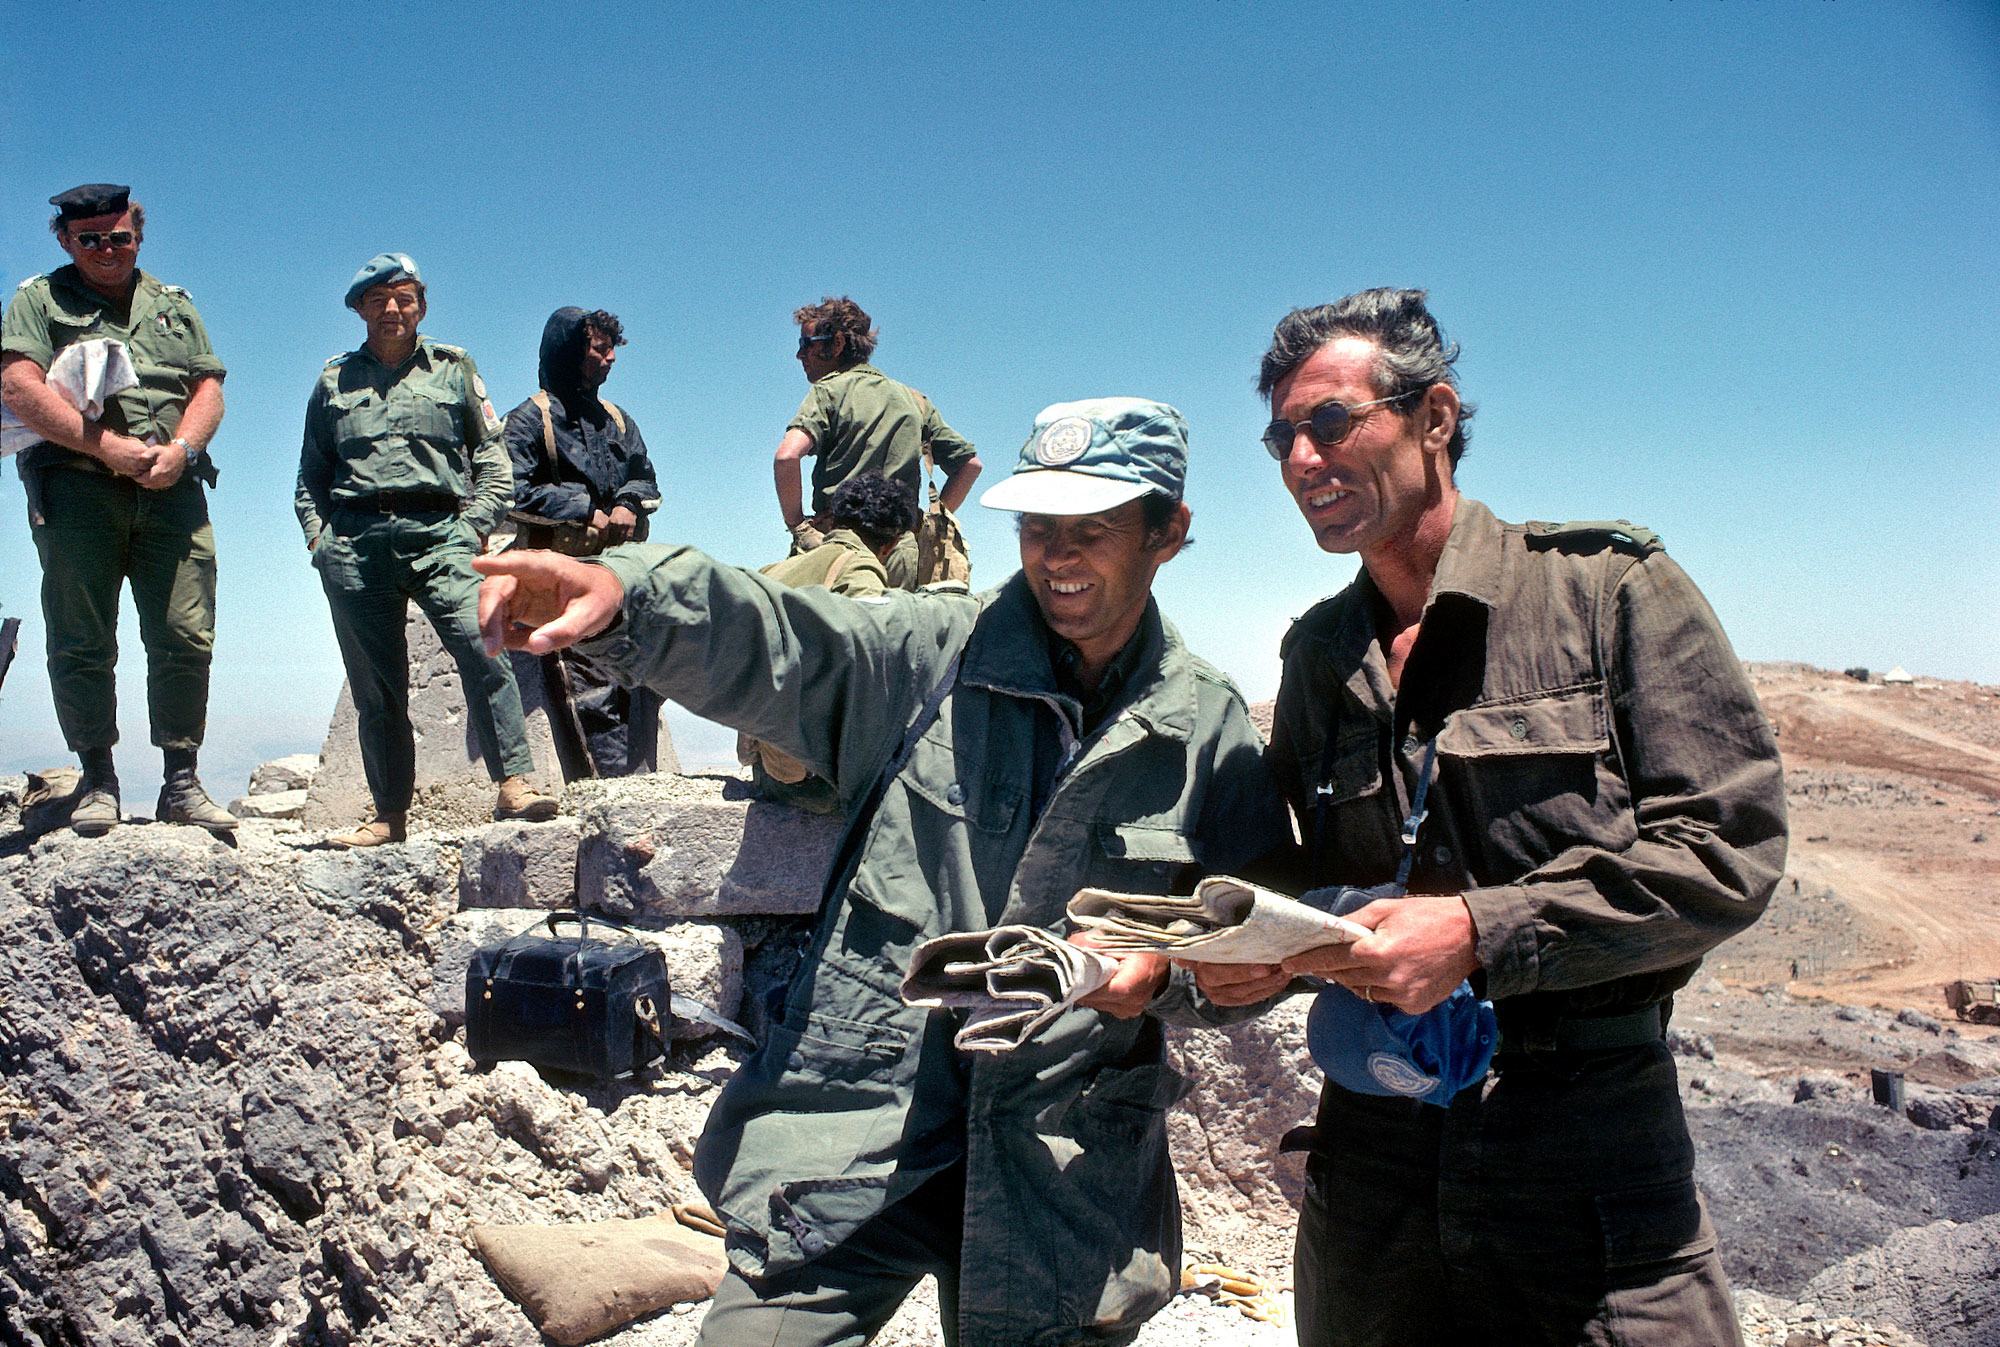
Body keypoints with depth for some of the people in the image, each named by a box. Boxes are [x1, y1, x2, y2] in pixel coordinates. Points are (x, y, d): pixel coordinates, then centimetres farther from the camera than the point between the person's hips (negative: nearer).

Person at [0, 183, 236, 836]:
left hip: (172, 494, 2)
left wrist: (180, 450, -6)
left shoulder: (174, 305, 22)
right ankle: (98, 781, 6)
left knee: (185, 639, -4)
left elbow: (208, 389, 14)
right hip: (77, 492, -2)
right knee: (82, 645, -2)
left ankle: (181, 782, 2)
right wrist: (108, 447, -13)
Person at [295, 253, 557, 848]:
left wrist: (472, 527, -2)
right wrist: (317, 535, 8)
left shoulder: (454, 369, 16)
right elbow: (311, 474, 24)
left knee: (482, 646, -24)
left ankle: (513, 785, -25)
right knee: (375, 685, 2)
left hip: (438, 533, -2)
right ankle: (390, 816, 8)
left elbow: (493, 461, 12)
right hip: (355, 541, 2)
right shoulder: (334, 380, 21)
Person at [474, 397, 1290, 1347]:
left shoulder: (1210, 731, 2)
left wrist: (1166, 970, -16)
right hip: (853, 1136, -1)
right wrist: (624, 594, -36)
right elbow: (766, 644, -17)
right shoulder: (930, 655, -2)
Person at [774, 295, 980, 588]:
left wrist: (796, 524, -4)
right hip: (903, 550, 5)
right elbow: (970, 462, 22)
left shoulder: (828, 391, 3)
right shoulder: (914, 399, 20)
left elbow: (787, 456, -14)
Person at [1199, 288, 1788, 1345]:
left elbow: (1728, 850, -12)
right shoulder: (1320, 653, 9)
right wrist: (1258, 957, -8)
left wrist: (1482, 933, -21)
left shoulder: (1606, 586, -6)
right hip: (1374, 1131, 5)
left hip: (1587, 1129, -4)